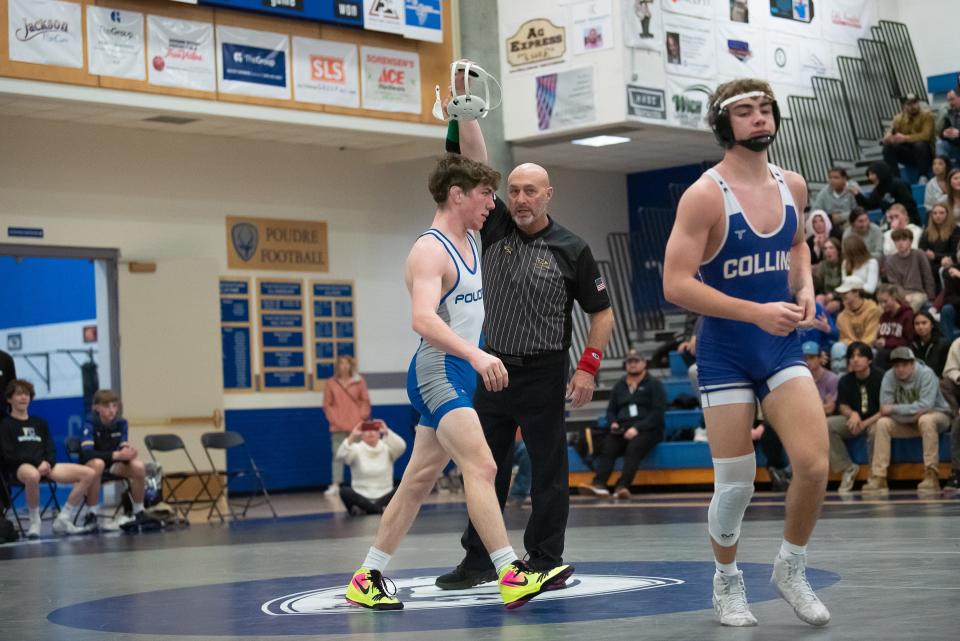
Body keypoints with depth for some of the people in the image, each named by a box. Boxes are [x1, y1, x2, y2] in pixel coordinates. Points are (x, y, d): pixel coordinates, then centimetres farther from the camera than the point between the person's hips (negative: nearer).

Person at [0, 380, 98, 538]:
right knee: (32, 475, -45)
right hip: (20, 467, -6)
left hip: (45, 465, 6)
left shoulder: (39, 423, 25)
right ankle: (34, 523, -23)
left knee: (90, 473, -12)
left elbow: (51, 449, 16)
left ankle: (63, 520, -9)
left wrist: (47, 463, -9)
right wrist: (38, 463, -16)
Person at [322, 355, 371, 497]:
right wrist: (334, 419, -7)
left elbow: (365, 401, 5)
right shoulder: (330, 383, 4)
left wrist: (362, 417, -5)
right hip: (338, 427, 0)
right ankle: (335, 485, -3)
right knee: (338, 454, -4)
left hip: (356, 425, 0)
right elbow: (327, 404, 3)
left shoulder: (359, 381, 5)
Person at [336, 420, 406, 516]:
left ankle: (363, 509, -26)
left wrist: (387, 432, -31)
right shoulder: (356, 449, 3)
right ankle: (381, 509, -29)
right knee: (344, 491, -31)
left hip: (383, 498, 1)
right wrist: (352, 437, -31)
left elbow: (401, 447, -17)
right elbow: (341, 457, -18)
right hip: (361, 498, 0)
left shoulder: (386, 448, 5)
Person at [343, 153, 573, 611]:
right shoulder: (430, 250, -15)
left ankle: (367, 578, 18)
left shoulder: (469, 239, 13)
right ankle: (510, 574, -26)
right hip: (438, 372, -10)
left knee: (419, 480, 11)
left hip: (461, 373, 10)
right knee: (481, 468, -20)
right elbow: (423, 319, -31)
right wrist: (476, 354, -41)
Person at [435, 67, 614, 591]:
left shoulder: (571, 250, -4)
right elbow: (474, 161, -1)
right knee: (486, 469, 9)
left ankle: (546, 561, 8)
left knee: (548, 470, 1)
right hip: (494, 368, 4)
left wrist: (588, 367, -9)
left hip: (543, 375, -4)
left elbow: (602, 312, 1)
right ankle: (478, 559, 17)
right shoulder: (496, 227, 5)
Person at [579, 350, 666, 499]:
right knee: (607, 448, -26)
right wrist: (613, 423, 1)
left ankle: (623, 486, -48)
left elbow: (658, 412, -4)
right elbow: (611, 410, 25)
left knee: (634, 447, -35)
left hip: (647, 430, -4)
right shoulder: (619, 386, 23)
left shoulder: (654, 385, 7)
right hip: (622, 429, 4)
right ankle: (599, 484, -44)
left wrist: (637, 428, -16)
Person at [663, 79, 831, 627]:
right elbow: (676, 283, -19)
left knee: (814, 465, -11)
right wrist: (757, 312, -23)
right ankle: (728, 581, 27)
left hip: (783, 346, 4)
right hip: (725, 353, -4)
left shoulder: (792, 186, 4)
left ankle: (792, 567, 15)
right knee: (736, 485, 1)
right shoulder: (706, 195, -14)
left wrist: (805, 290, 4)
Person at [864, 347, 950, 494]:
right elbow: (885, 409, -19)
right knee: (882, 423, -20)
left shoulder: (926, 374, -22)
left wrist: (893, 409, -28)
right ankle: (878, 478, -21)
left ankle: (931, 476, -32)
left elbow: (925, 406, -31)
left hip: (936, 415, -4)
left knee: (926, 420, -36)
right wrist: (913, 412, -28)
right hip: (905, 422, 4)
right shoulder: (889, 377, -12)